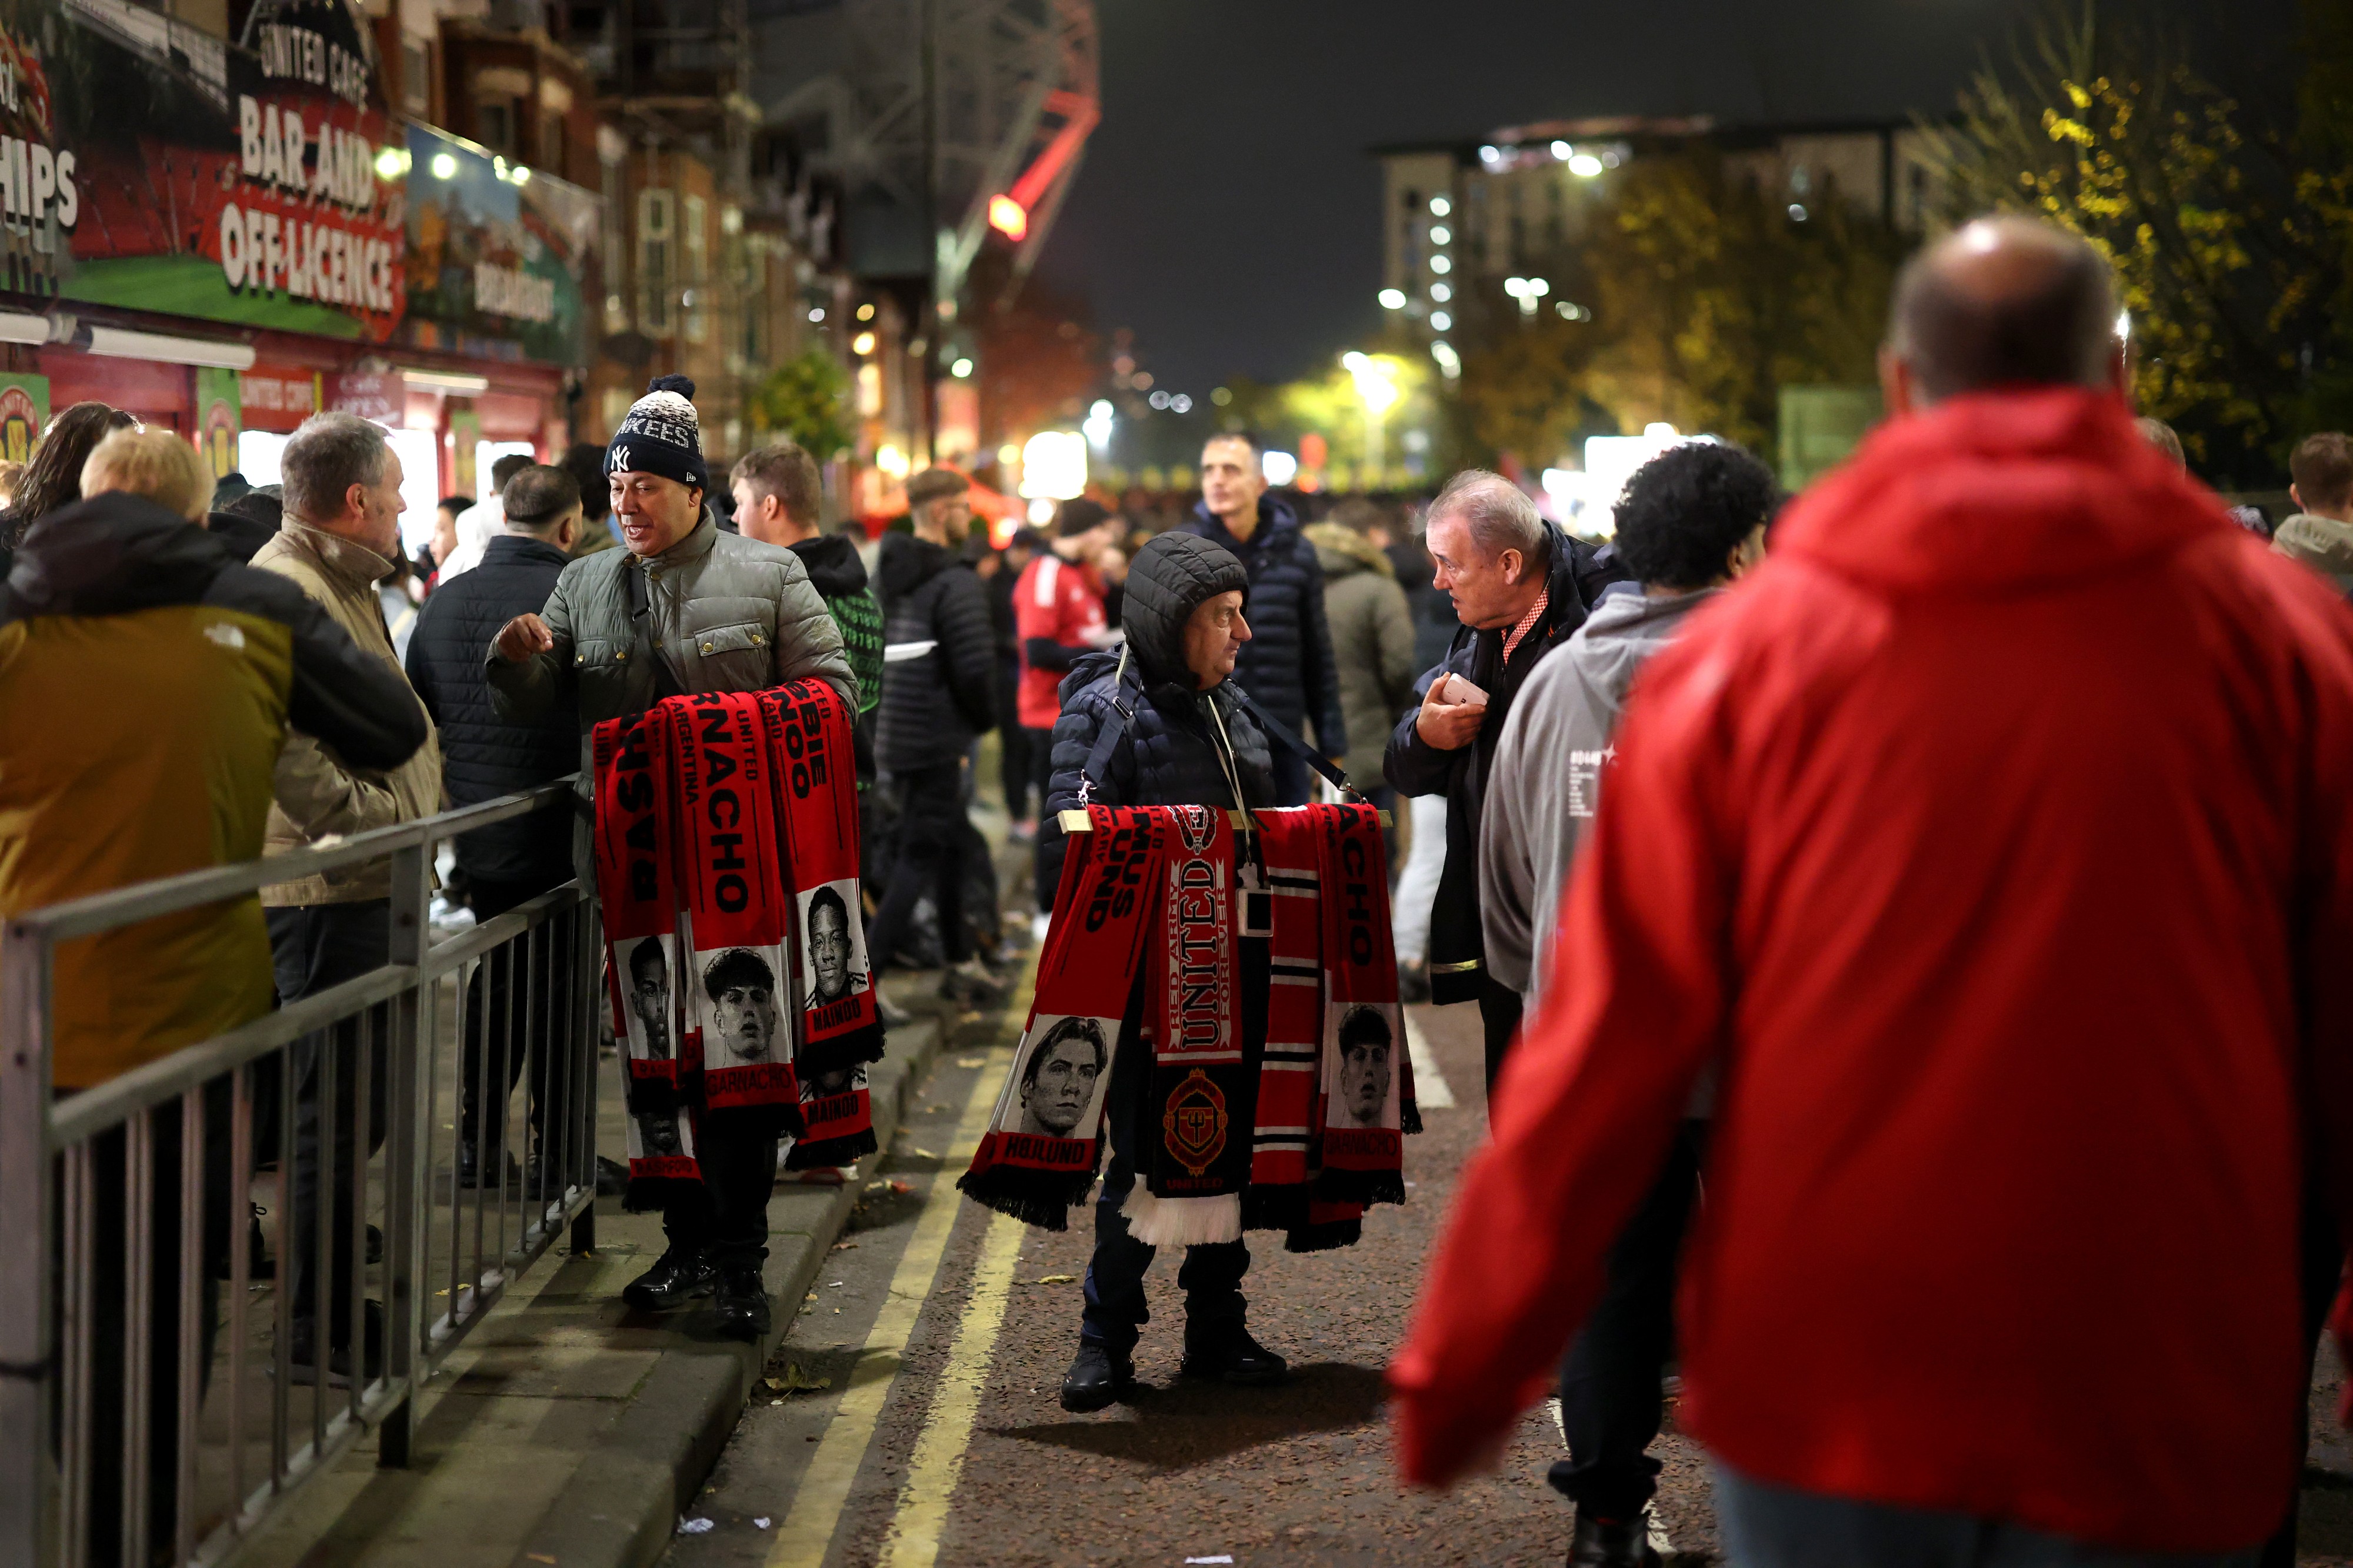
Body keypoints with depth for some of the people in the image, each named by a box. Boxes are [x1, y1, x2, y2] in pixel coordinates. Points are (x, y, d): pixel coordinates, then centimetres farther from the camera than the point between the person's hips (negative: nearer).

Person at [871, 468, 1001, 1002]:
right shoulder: (955, 582, -16)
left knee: (951, 843, 20)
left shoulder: (885, 572, 9)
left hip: (892, 733, 9)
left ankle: (960, 964, 28)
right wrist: (984, 720, 0)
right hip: (935, 741, -9)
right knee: (921, 857, -3)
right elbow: (975, 669, -21)